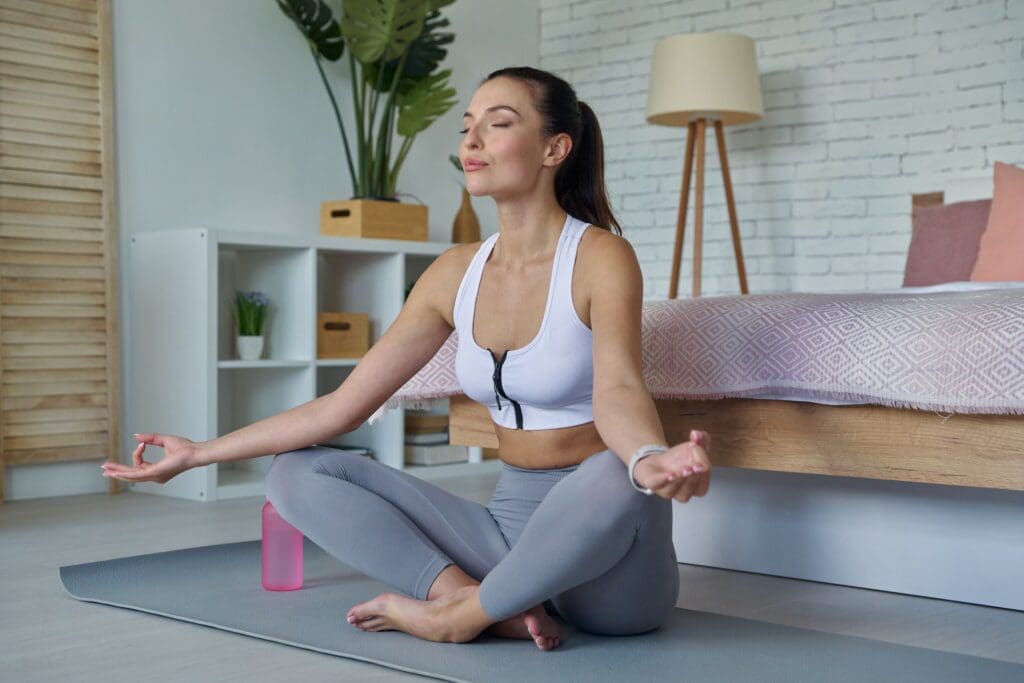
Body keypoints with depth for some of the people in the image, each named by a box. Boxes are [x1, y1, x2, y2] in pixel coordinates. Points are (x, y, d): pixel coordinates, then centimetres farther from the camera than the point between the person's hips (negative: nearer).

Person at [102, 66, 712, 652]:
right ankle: (495, 604, -19)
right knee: (297, 473, -4)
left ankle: (457, 616, -17)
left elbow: (617, 390, -30)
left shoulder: (600, 258, -11)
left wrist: (651, 460, -54)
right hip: (511, 528, 5)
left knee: (619, 478, -41)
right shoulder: (457, 273, 4)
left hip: (608, 555, -5)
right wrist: (200, 453, 6)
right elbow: (342, 406, 5)